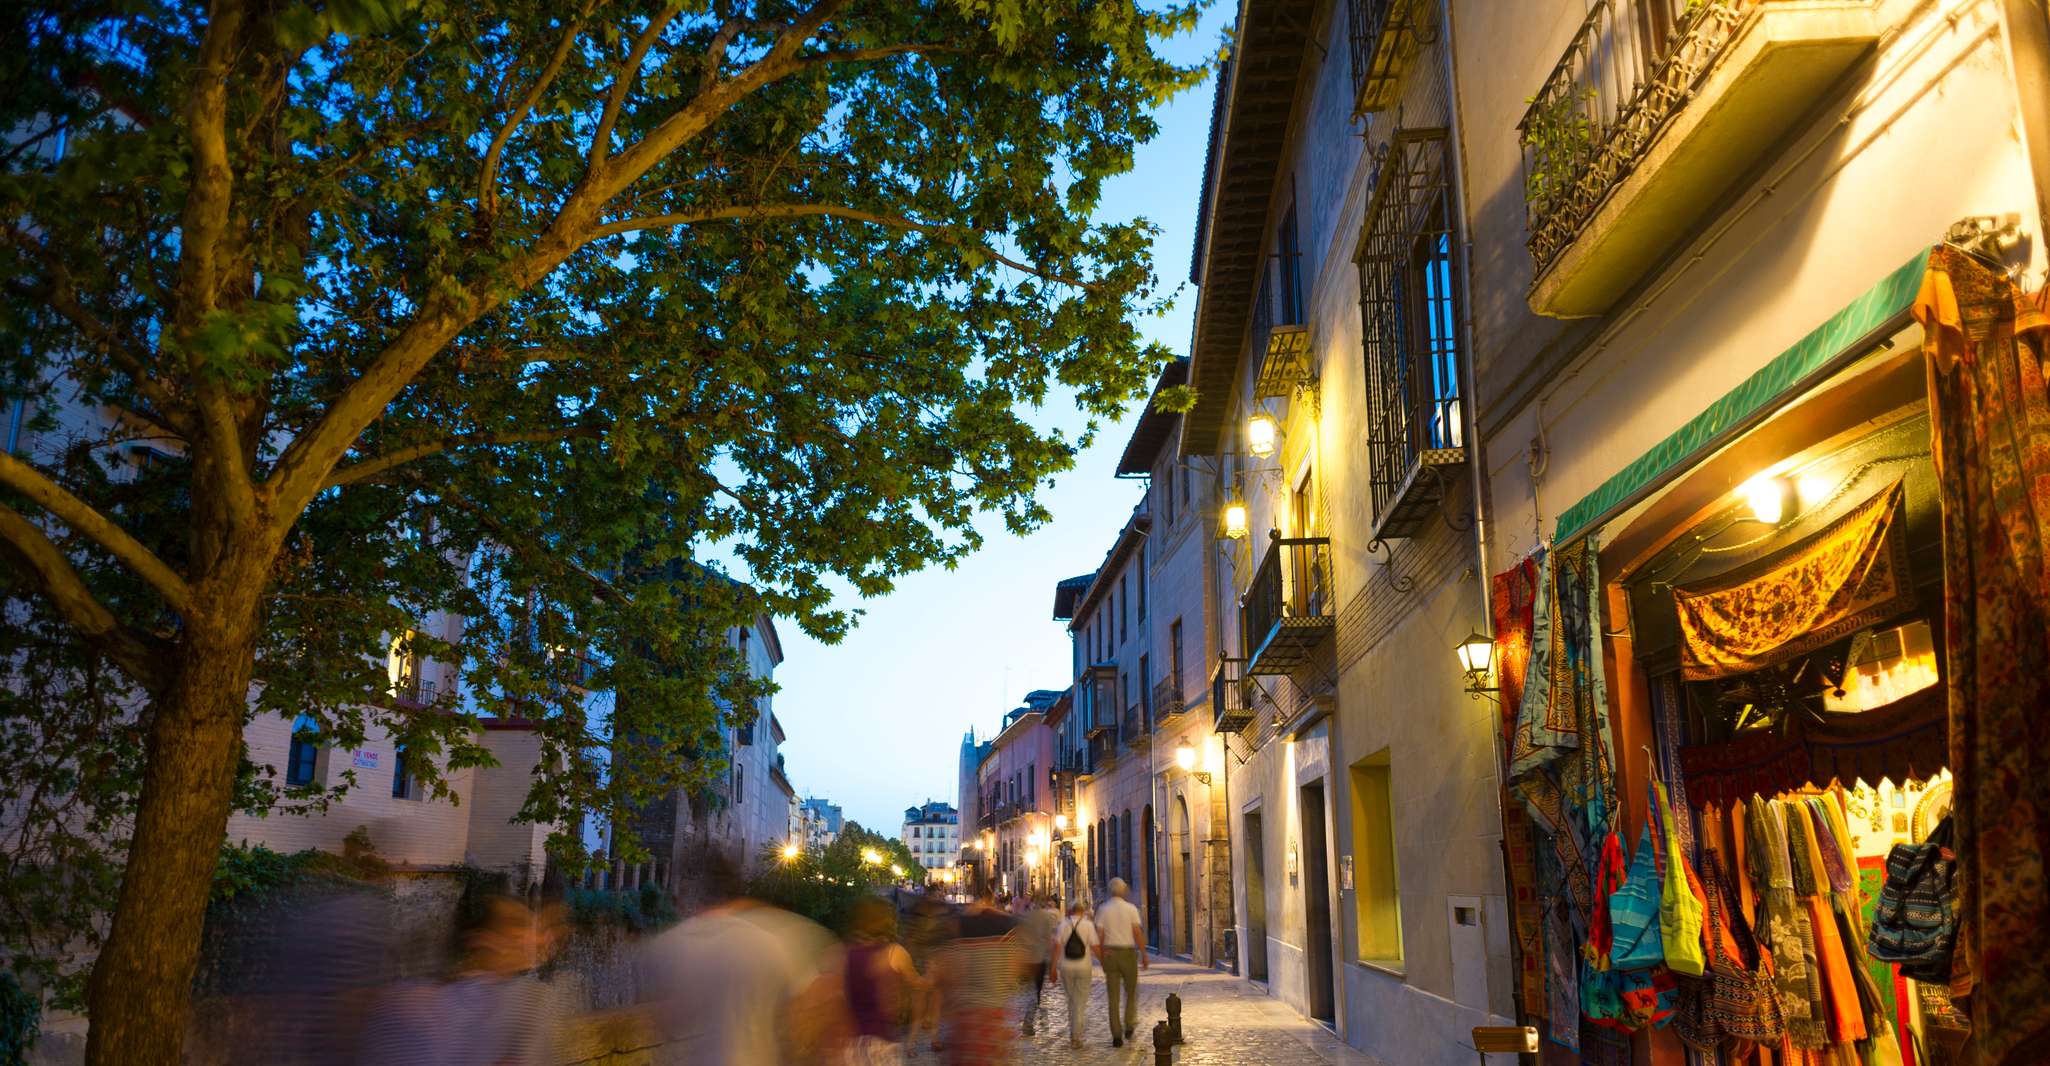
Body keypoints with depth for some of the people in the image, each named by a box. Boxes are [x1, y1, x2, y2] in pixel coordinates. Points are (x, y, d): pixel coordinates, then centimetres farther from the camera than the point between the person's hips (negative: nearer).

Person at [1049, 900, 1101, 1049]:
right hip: (1084, 967, -2)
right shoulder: (1088, 925, -5)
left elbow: (1057, 946, -5)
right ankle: (1076, 1038, 1)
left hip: (1066, 967, 2)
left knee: (1071, 999, 20)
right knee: (1081, 1002, 6)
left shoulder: (1063, 924, 0)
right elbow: (1096, 948, -9)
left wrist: (1054, 967, -1)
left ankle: (1073, 1033, 23)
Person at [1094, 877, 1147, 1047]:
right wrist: (1144, 955, 0)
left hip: (1110, 953, 1)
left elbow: (1099, 935, -2)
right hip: (1128, 952, -1)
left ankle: (1117, 1035, 1)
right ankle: (1129, 1026, 8)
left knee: (1113, 995, 4)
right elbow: (1138, 933, -8)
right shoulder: (1131, 909, -4)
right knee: (1131, 992, 17)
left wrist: (1101, 959, 7)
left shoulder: (1103, 909, 0)